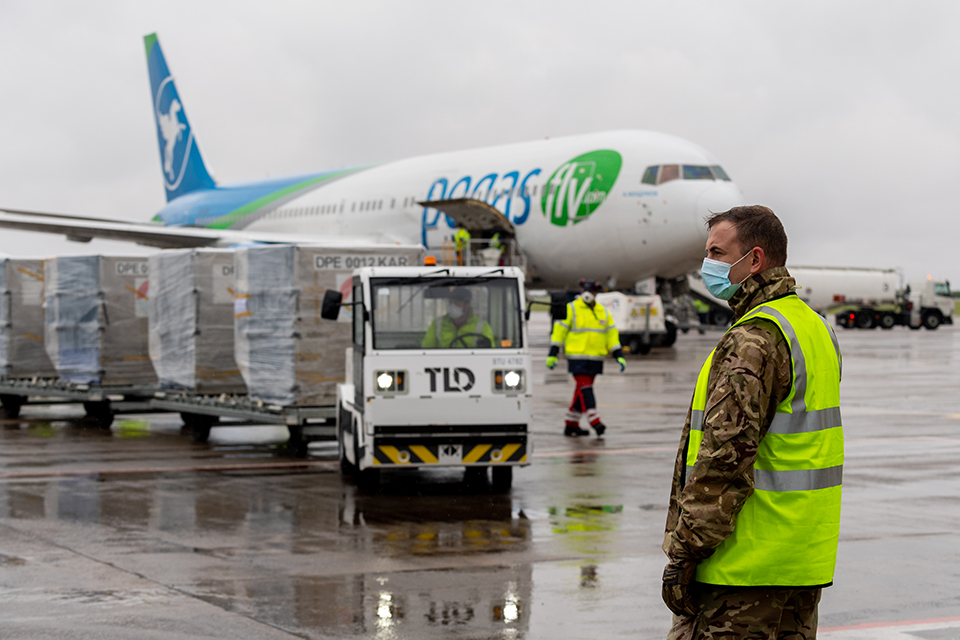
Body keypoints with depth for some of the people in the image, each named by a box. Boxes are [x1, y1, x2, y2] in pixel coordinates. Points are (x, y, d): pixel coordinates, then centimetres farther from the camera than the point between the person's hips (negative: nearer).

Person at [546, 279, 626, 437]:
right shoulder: (571, 309, -2)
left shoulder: (602, 312, 13)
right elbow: (559, 331, -3)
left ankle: (571, 425, 17)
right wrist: (553, 354, -8)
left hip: (595, 359, 5)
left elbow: (612, 334, 14)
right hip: (577, 358, -5)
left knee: (582, 391, 9)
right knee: (585, 388, -14)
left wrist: (619, 356, 6)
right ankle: (595, 422, -20)